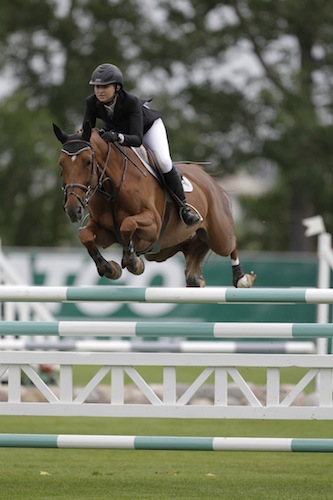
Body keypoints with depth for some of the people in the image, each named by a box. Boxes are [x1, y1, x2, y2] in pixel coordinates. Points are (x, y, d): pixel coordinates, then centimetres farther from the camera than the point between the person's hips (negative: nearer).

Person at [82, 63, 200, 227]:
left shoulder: (131, 101, -40)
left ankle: (183, 206, -10)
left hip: (148, 126, -5)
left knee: (163, 161, -25)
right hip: (115, 130, 5)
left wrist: (118, 137, -65)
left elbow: (137, 139, -46)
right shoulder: (92, 102, -28)